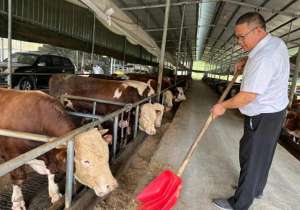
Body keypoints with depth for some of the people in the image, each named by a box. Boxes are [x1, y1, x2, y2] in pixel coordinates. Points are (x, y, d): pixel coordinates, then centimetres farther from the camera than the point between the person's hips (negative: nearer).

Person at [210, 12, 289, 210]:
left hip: (262, 117, -10)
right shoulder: (277, 42, 3)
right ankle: (256, 189, 41)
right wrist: (245, 61, 7)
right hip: (273, 111, 10)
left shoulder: (263, 59, -28)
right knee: (263, 155, 22)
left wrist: (223, 106, -14)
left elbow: (248, 96, -28)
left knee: (251, 158, 1)